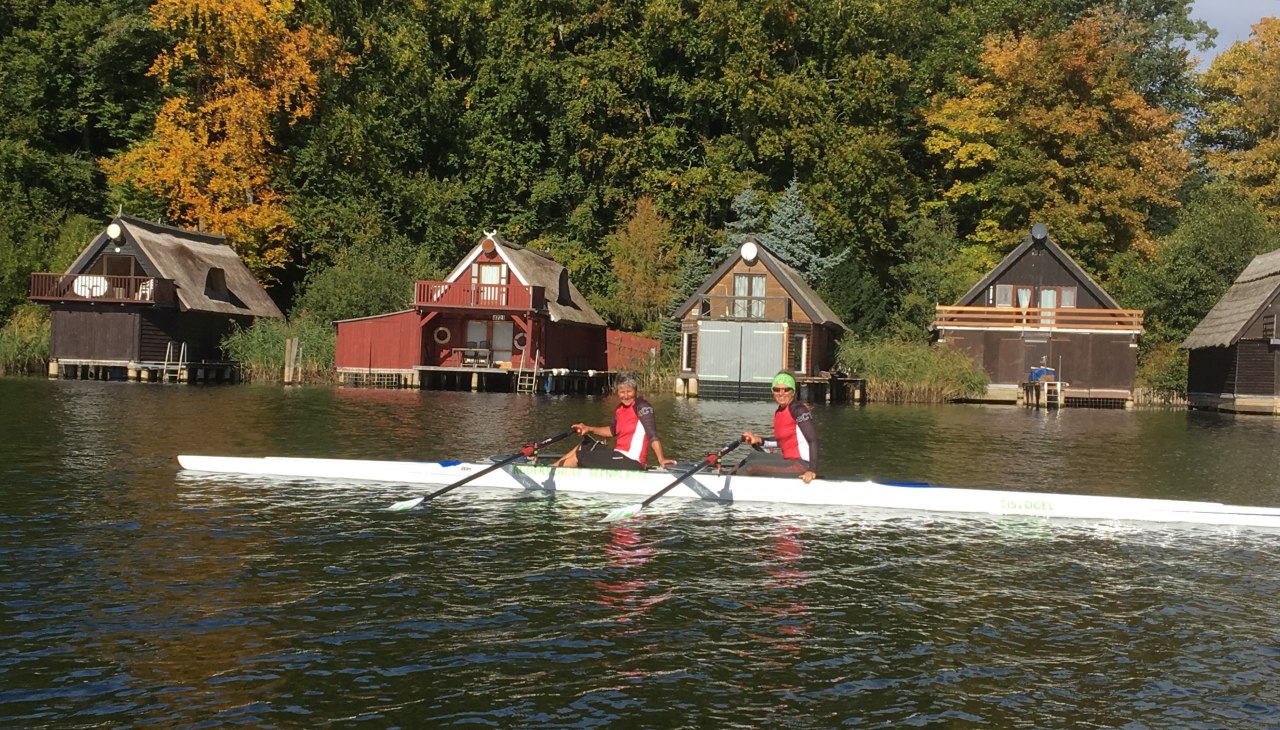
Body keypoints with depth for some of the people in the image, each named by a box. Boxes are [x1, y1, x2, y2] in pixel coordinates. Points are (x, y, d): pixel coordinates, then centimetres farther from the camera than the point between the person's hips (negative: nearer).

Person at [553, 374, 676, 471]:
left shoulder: (641, 406, -15)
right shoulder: (620, 409, 10)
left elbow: (652, 435, -24)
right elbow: (612, 431, 26)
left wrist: (661, 459, -33)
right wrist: (589, 429, 16)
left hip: (631, 463, -9)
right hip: (620, 456, 9)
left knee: (578, 456, -2)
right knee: (582, 447, 21)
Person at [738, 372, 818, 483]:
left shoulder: (798, 409, -15)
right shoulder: (778, 413, 11)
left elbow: (813, 440, -21)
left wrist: (812, 470, -28)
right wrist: (759, 440, 10)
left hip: (801, 465, -10)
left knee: (750, 468, -12)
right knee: (753, 456, 23)